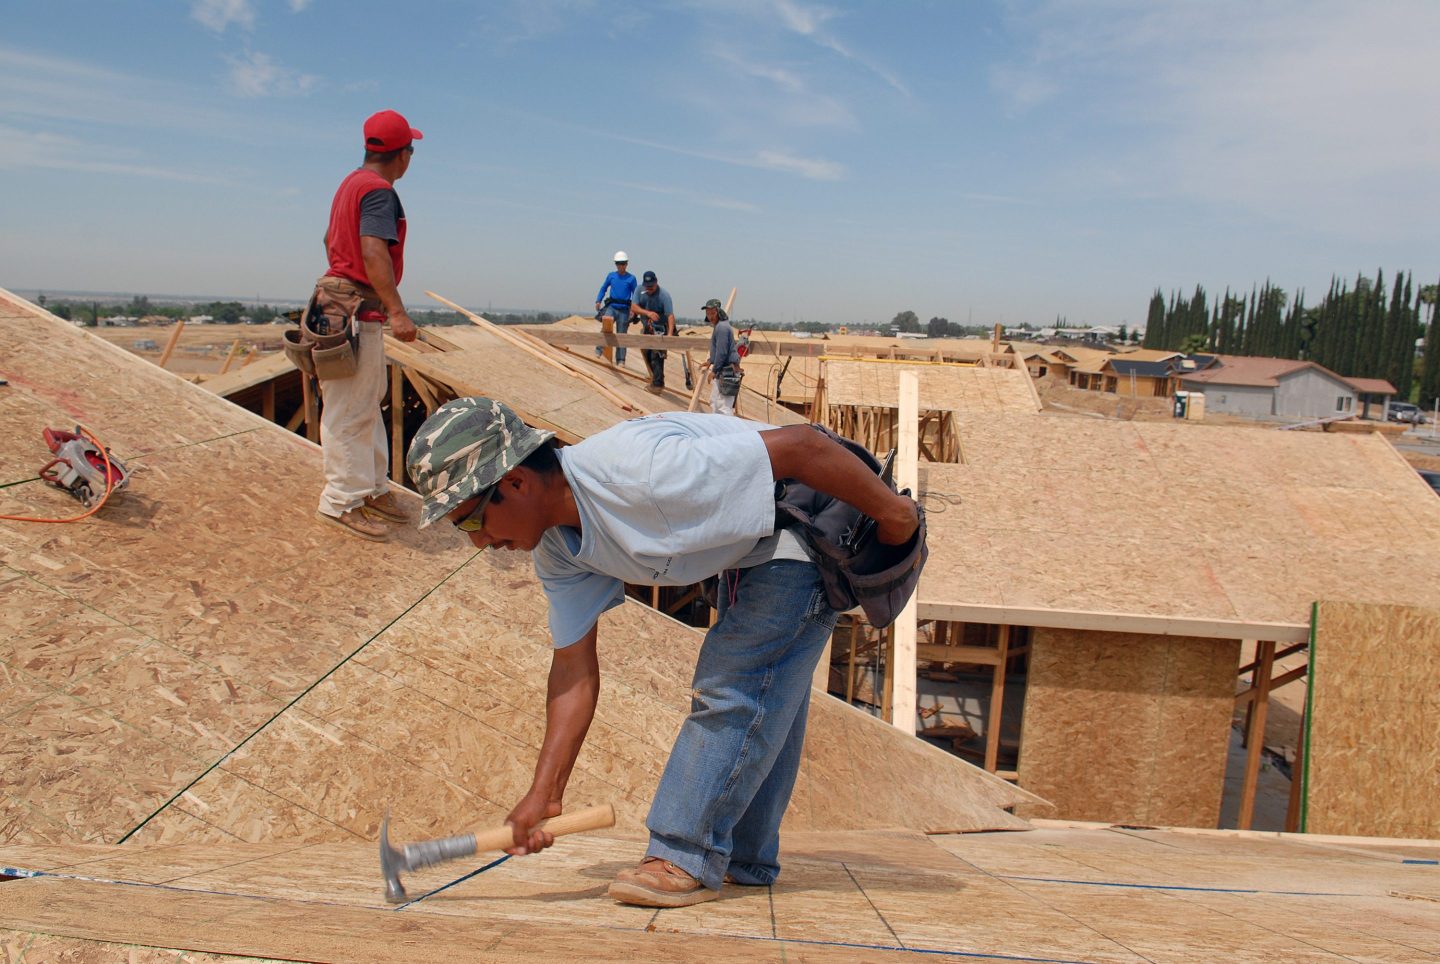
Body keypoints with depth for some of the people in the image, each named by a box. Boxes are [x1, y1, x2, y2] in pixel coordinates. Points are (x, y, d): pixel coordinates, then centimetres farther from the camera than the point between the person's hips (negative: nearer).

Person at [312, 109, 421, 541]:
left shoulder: (351, 183, 16)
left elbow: (330, 238, 27)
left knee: (368, 404, 17)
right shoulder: (380, 191, -15)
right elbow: (373, 251, -29)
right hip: (357, 308, -11)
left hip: (338, 292, 11)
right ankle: (341, 501, -1)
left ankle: (372, 488, 25)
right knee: (349, 411, -6)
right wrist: (397, 311, -36)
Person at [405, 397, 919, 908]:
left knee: (733, 688, -13)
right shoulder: (555, 549, -10)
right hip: (747, 552, 9)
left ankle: (687, 857, -2)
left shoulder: (639, 470, -38)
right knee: (764, 702, 18)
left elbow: (798, 445, -33)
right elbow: (575, 667, -6)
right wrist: (544, 791, -13)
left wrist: (890, 510, -21)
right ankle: (746, 859, 32)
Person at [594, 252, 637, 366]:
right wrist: (598, 301, 3)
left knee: (621, 334, 3)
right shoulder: (611, 276, 6)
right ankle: (600, 349, -22)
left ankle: (620, 360, 8)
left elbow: (635, 295, 4)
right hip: (611, 306, 1)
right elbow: (603, 288, 16)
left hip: (624, 309, -1)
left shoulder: (631, 278, 0)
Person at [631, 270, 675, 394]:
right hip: (647, 329, 7)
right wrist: (647, 313, -27)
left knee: (656, 356, -15)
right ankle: (656, 379, 32)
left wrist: (670, 334, -42)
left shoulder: (664, 295, -22)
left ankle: (657, 385, -12)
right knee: (647, 354, 16)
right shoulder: (640, 290, -6)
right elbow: (633, 307, -12)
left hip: (660, 329, -7)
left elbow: (670, 315, -29)